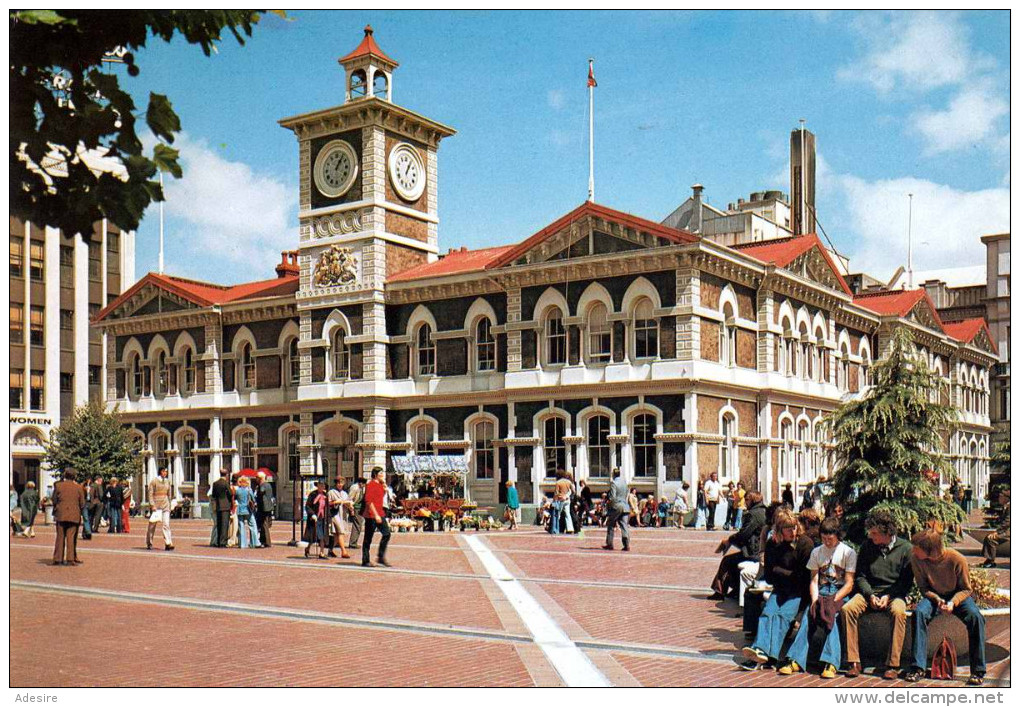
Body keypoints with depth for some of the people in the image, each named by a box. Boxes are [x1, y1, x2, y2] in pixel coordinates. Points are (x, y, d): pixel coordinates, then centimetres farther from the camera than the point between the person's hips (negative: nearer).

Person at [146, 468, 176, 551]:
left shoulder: (167, 481, 9)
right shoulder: (154, 481, -6)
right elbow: (150, 494, -9)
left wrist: (169, 505, 16)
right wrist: (152, 505, -16)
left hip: (165, 505, 3)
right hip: (155, 506, -3)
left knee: (166, 524, -8)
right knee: (152, 525, 6)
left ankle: (168, 544, -14)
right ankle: (149, 544, 20)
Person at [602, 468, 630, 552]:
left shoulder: (614, 483, -11)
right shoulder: (624, 483, 11)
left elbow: (612, 497, -16)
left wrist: (609, 501, 1)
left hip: (616, 506, -6)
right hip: (625, 506, 6)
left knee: (610, 525, 8)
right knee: (624, 525, 2)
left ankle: (609, 544, 9)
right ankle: (627, 545, -6)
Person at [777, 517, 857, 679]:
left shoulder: (848, 553, 2)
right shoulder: (816, 552, 14)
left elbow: (849, 584, -4)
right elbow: (814, 581, 10)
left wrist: (832, 601, -16)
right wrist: (815, 600, -9)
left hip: (840, 594, -3)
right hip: (821, 594, 3)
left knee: (832, 616, -33)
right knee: (807, 616, -25)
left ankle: (830, 663, -40)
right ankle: (796, 660, -33)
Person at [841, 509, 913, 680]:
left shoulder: (905, 548, -1)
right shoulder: (867, 546, 8)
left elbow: (906, 581, -1)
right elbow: (860, 576, 10)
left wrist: (888, 596, -14)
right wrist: (870, 595, -8)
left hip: (895, 594, -2)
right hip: (869, 592, 3)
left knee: (898, 612, -37)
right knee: (847, 608, -27)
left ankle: (893, 664, -30)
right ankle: (854, 662, -23)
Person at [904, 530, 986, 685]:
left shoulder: (957, 559, -24)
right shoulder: (916, 559, -18)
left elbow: (966, 589, -9)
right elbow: (923, 588, -3)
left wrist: (953, 602, -28)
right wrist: (937, 599, -23)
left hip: (957, 596, -1)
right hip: (933, 596, 1)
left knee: (975, 617, -31)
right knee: (919, 613, -31)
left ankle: (978, 671, -20)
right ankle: (918, 668, -27)